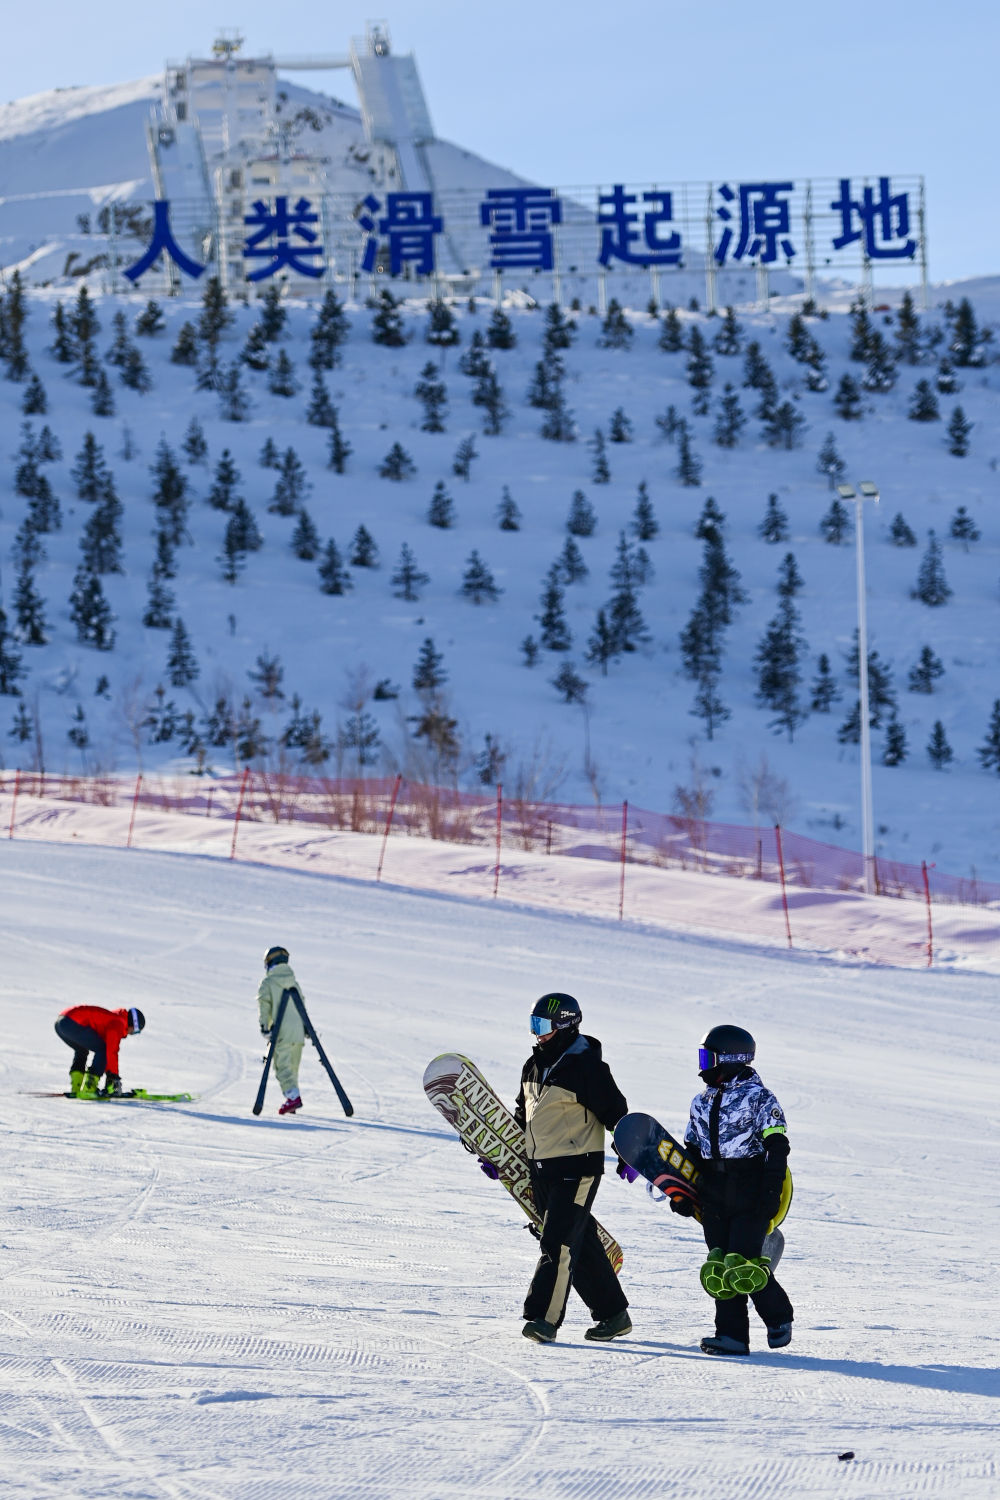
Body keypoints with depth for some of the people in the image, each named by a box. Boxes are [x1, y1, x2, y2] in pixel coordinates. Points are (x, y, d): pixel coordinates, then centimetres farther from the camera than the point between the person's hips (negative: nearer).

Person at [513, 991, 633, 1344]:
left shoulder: (585, 1066, -12)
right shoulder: (534, 1066, 14)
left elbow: (615, 1111, -10)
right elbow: (522, 1116, 24)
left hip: (577, 1168, -8)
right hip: (541, 1169, 8)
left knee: (559, 1242, -14)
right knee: (581, 1245, 11)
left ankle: (544, 1316, -17)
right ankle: (612, 1313, 18)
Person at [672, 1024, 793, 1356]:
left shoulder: (758, 1098, -5)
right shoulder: (701, 1102, 15)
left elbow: (777, 1147, -8)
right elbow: (691, 1150, 21)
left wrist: (770, 1192, -15)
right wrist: (681, 1191, 12)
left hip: (751, 1192, -6)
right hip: (713, 1196, 6)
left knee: (743, 1265, -12)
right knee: (719, 1266, 1)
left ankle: (778, 1316, 11)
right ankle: (732, 1334, 4)